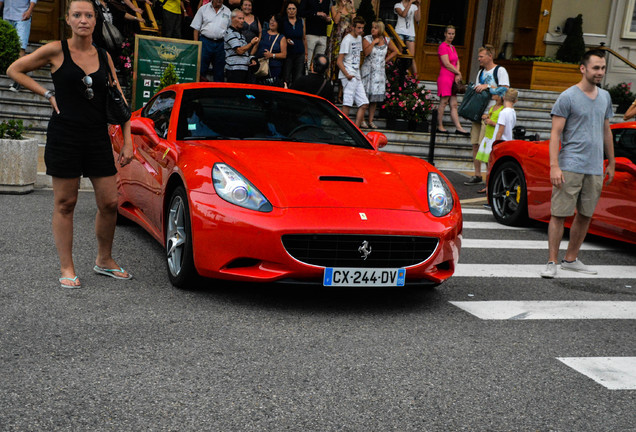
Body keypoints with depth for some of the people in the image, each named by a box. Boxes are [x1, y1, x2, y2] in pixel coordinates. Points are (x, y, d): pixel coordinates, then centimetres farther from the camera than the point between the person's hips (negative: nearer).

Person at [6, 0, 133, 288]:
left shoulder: (104, 56, 10)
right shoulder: (57, 51, -1)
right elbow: (14, 70, 6)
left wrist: (127, 142, 6)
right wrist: (48, 95, -2)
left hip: (98, 137, 4)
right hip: (64, 135, -3)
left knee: (110, 203, 2)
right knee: (65, 204, 3)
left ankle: (104, 261, 21)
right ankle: (67, 268, 12)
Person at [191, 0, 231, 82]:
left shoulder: (227, 11, 12)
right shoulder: (204, 9, 7)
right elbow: (196, 28, 7)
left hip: (221, 44, 2)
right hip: (205, 42, -2)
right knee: (201, 68, -6)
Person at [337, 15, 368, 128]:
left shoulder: (359, 38, 16)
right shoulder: (347, 40, -9)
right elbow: (339, 61, -13)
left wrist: (358, 71, 15)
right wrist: (347, 75, -21)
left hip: (357, 76, 9)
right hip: (349, 77, -9)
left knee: (364, 104, 3)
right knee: (347, 104, -10)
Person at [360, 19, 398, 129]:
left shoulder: (386, 40, 7)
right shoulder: (367, 38, -3)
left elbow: (395, 52, 17)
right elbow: (366, 52, -18)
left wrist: (385, 60, 8)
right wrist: (374, 42, -13)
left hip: (380, 72, 4)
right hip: (368, 70, -3)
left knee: (375, 97, 5)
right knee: (365, 96, -7)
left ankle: (371, 121, 12)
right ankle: (362, 120, 1)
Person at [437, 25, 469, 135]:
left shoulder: (453, 47, 19)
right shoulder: (443, 46, -7)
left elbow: (457, 63, 17)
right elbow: (447, 64, -13)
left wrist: (457, 75, -1)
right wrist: (458, 73, -4)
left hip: (453, 78, 8)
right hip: (445, 77, -8)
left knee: (454, 105, 5)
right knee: (443, 103, -5)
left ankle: (458, 127, 2)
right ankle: (440, 126, 1)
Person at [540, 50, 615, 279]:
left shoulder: (605, 97, 14)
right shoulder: (567, 97, -5)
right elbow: (555, 134, -8)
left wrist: (611, 163, 21)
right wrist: (554, 166, -16)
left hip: (595, 169, 6)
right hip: (570, 166, -6)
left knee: (585, 215, 10)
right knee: (559, 214, -5)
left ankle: (571, 259, 22)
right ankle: (552, 262, 1)